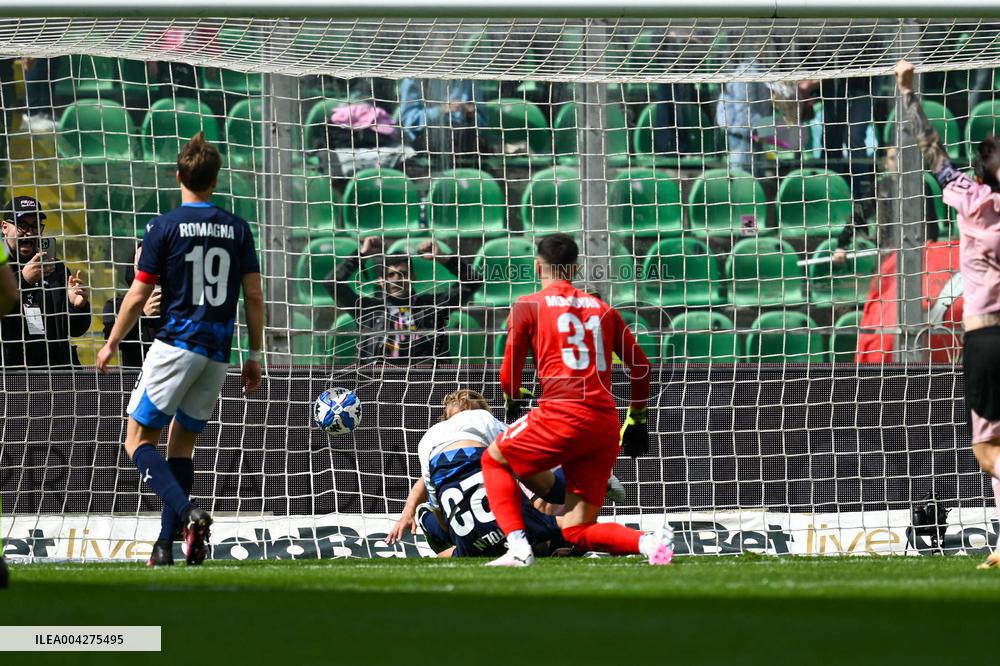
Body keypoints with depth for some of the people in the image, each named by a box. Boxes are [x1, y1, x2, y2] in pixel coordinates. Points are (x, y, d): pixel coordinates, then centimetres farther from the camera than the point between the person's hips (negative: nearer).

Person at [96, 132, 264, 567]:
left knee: (139, 440, 1)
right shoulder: (237, 228, 6)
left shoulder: (165, 227, -5)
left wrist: (112, 344, 10)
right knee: (182, 443, 14)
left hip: (176, 345, -5)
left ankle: (188, 513, -22)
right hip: (218, 352, 5)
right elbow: (254, 295, 6)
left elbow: (138, 296, -3)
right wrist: (254, 356, 14)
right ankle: (166, 546, 7)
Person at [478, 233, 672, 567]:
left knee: (494, 460, 22)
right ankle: (650, 541, -17)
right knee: (577, 531, 10)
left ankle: (518, 548, 3)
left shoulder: (528, 306, 6)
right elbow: (640, 366, 21)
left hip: (562, 414, -5)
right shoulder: (602, 308, 19)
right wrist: (637, 419, 31)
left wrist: (514, 402, 30)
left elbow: (508, 377, 8)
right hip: (606, 425, 5)